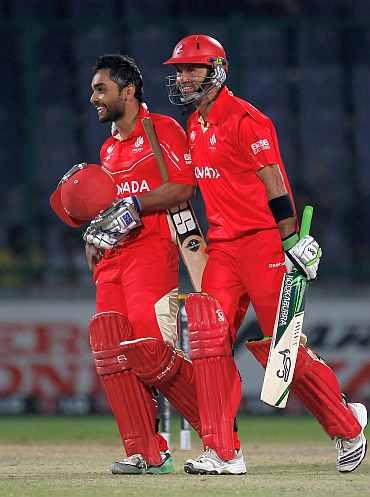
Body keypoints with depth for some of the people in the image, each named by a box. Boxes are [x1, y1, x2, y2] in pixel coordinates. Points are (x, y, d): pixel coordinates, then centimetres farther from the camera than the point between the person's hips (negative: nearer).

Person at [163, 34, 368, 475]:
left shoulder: (244, 120, -12)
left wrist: (293, 243, -20)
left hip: (263, 241, -8)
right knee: (209, 338, -5)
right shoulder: (195, 125, 14)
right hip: (222, 247, 8)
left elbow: (275, 186, -15)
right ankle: (222, 453, -6)